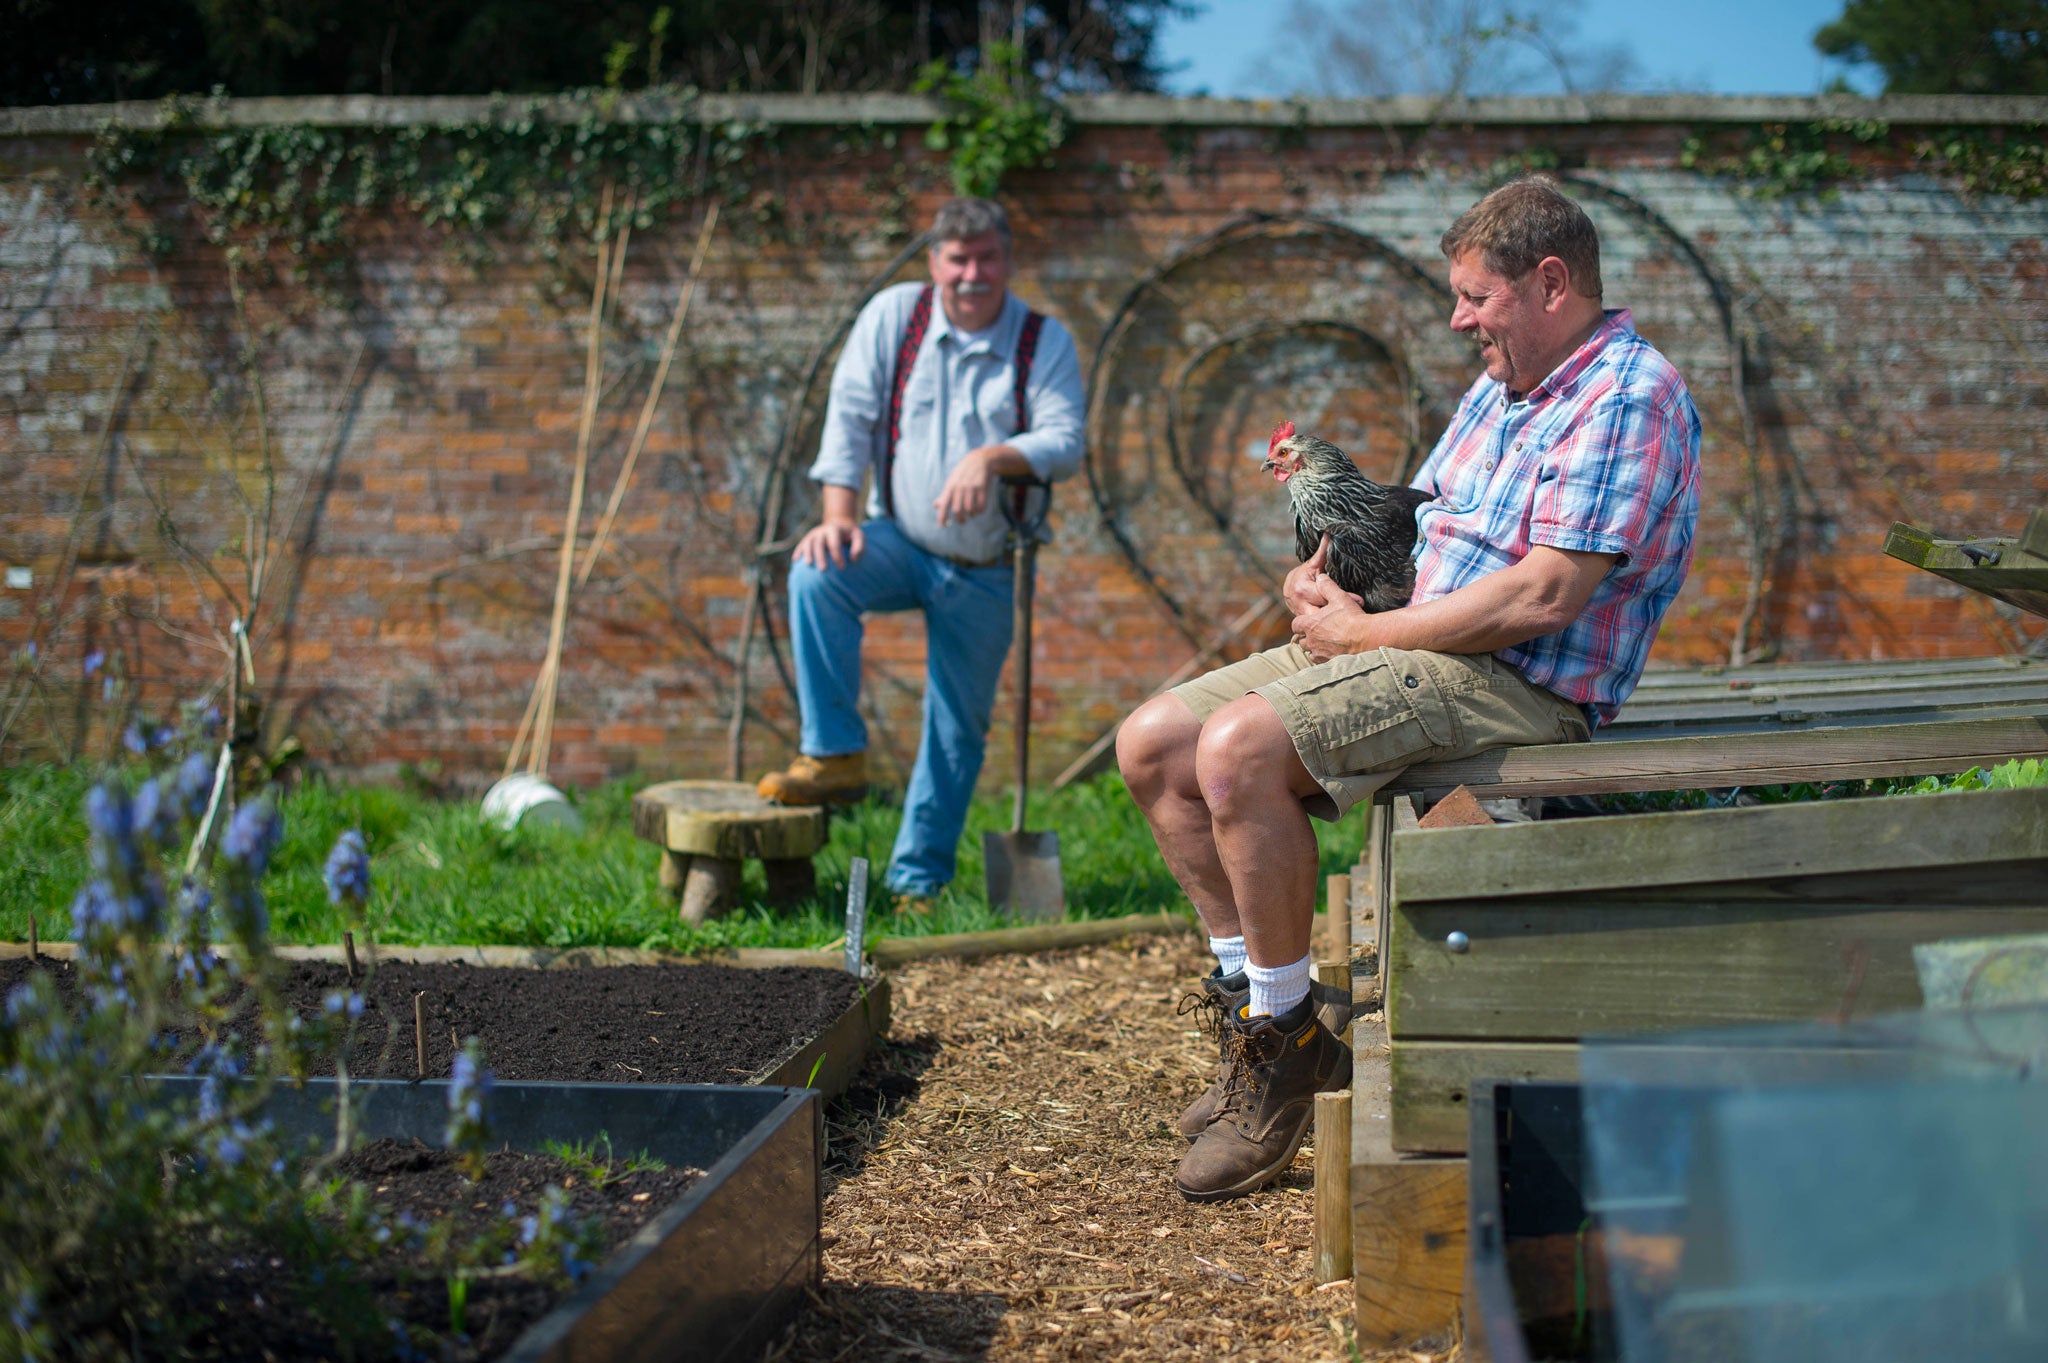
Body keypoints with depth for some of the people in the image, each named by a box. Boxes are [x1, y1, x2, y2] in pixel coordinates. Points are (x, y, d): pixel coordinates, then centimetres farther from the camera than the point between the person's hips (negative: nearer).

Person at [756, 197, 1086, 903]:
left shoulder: (1045, 341, -4)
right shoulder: (893, 314, -3)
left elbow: (1065, 440, -15)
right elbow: (850, 417, -7)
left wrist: (991, 457, -35)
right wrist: (838, 516, -20)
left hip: (985, 573, 0)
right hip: (898, 542, 0)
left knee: (958, 730, 5)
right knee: (816, 573, -32)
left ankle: (918, 880, 18)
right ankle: (835, 756, -21)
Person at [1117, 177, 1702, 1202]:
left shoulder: (1628, 397, -12)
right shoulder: (1500, 388, 19)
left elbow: (1542, 598, -22)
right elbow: (1413, 516, 22)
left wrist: (1363, 633, -14)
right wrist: (1326, 575, -1)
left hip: (1517, 687, -10)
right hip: (1414, 649, 10)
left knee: (1240, 747, -29)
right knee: (1154, 745, -1)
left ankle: (1288, 1038, -14)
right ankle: (1254, 996, 4)